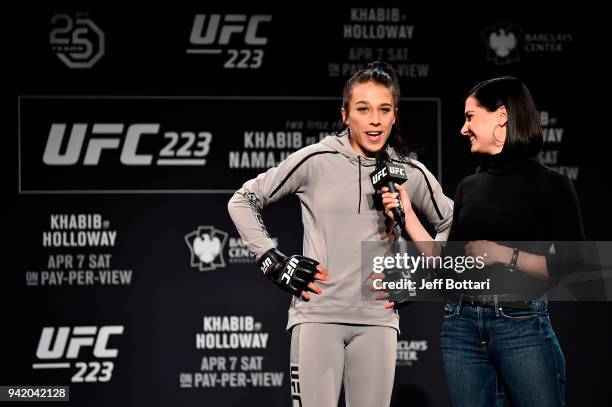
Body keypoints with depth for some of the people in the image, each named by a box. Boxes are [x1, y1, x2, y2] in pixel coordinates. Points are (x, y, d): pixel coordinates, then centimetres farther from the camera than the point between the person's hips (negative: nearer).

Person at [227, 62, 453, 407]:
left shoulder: (411, 174, 5)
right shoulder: (315, 161, -2)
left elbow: (451, 225, 22)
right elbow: (242, 201, 6)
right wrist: (274, 263, 0)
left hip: (377, 321, 3)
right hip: (318, 316, -3)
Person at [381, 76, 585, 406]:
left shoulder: (550, 185, -2)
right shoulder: (469, 187, 14)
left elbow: (574, 267, -8)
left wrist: (505, 254, -15)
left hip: (522, 326, -5)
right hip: (461, 326, 5)